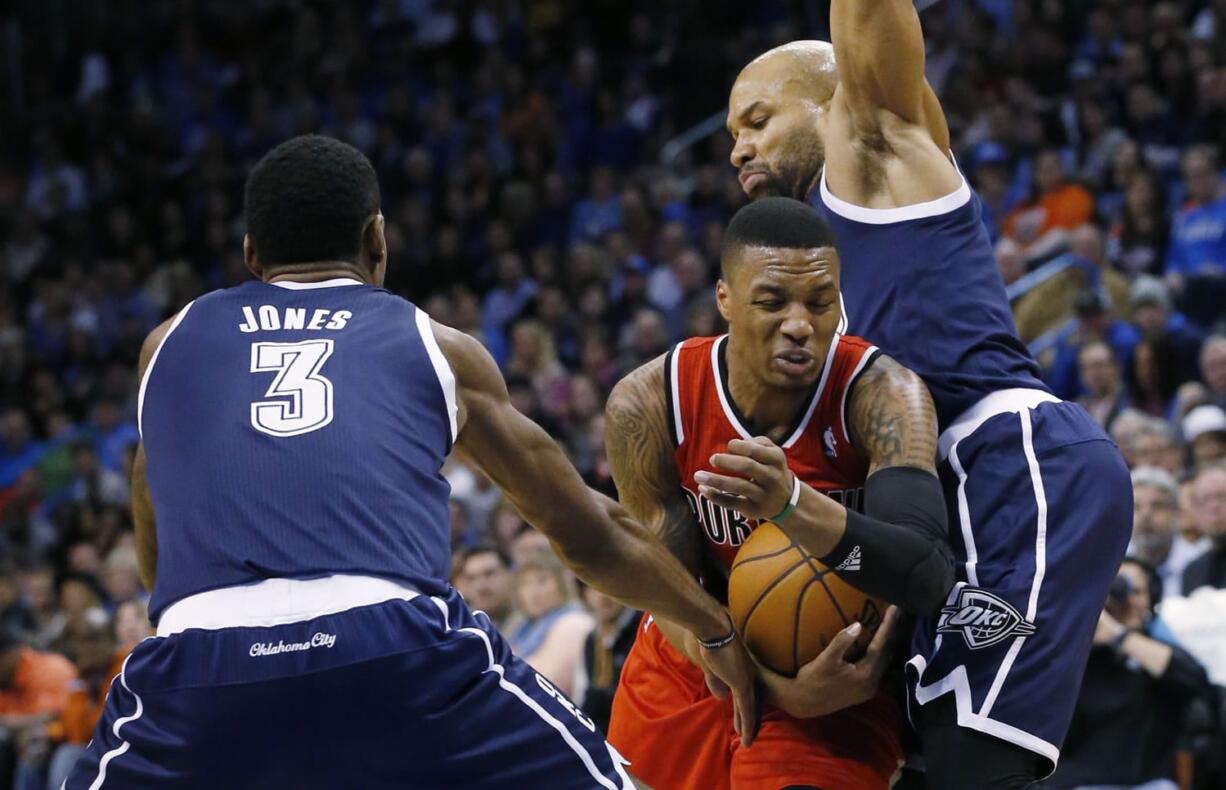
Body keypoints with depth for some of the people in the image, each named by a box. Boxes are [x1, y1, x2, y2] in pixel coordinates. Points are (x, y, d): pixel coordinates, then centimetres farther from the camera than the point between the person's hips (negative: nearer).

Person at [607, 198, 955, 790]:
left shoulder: (880, 393, -26)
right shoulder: (647, 404, -19)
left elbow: (927, 575, -39)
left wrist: (793, 504, -55)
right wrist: (777, 685, -32)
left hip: (840, 675, -3)